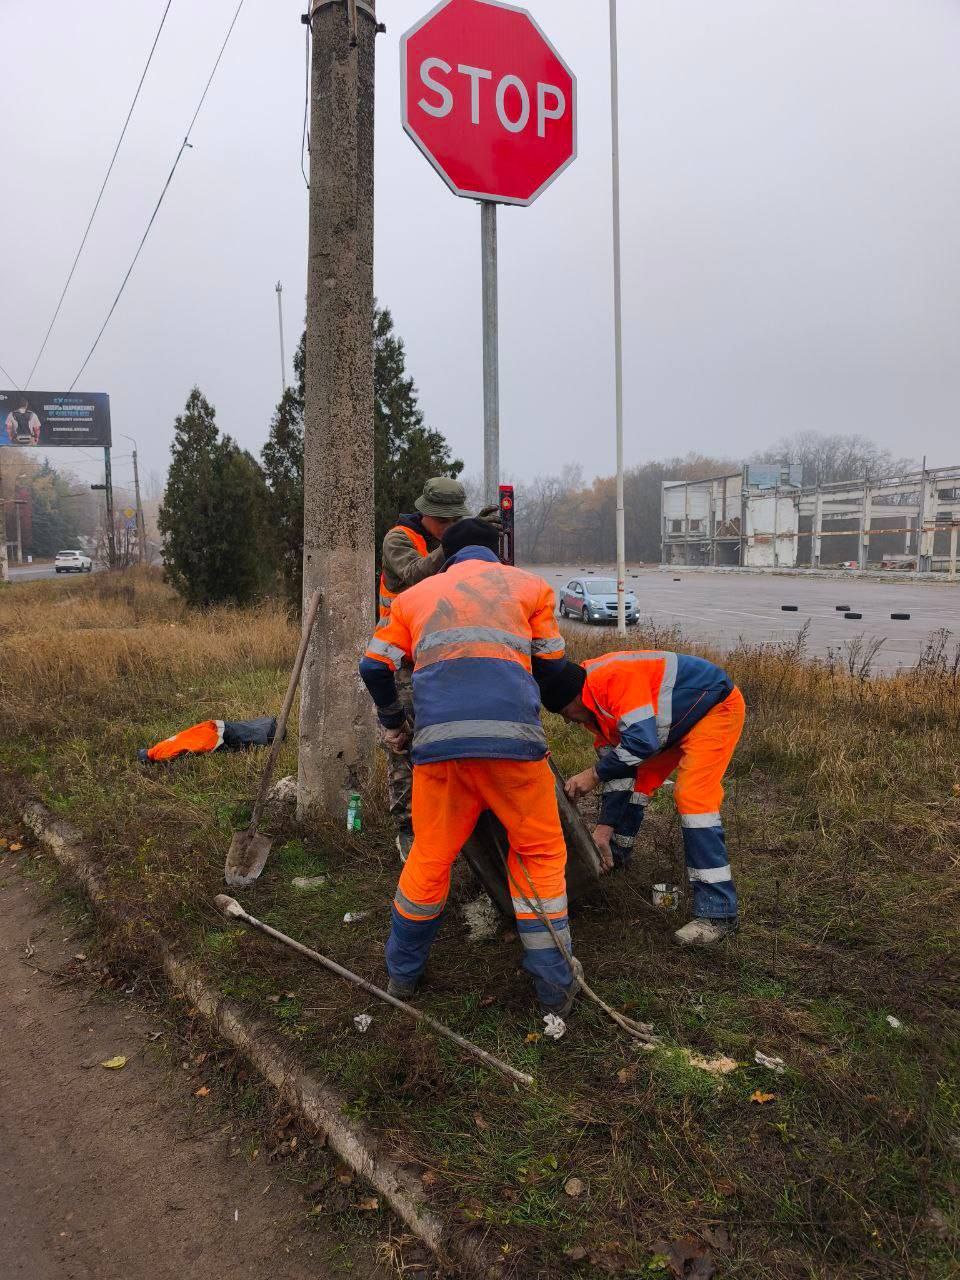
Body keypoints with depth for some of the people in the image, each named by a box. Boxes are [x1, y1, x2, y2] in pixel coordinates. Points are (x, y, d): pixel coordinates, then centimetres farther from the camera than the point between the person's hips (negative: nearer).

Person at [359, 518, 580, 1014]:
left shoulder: (417, 593, 26)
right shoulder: (530, 586, 22)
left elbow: (374, 665, 20)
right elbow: (551, 666, 23)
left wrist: (393, 722, 36)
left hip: (437, 738, 2)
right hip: (512, 733, -2)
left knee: (430, 855, 18)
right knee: (539, 852, 15)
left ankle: (402, 972, 33)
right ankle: (555, 986, 20)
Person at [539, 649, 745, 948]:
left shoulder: (615, 677, -31)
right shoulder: (595, 708, 0)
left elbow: (642, 742, -36)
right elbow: (618, 762, 2)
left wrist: (594, 774, -24)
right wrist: (604, 829, -1)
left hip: (717, 708, -10)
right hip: (679, 721, 10)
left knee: (693, 796, -21)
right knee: (635, 779, 12)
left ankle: (717, 913, -17)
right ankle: (616, 855, 35)